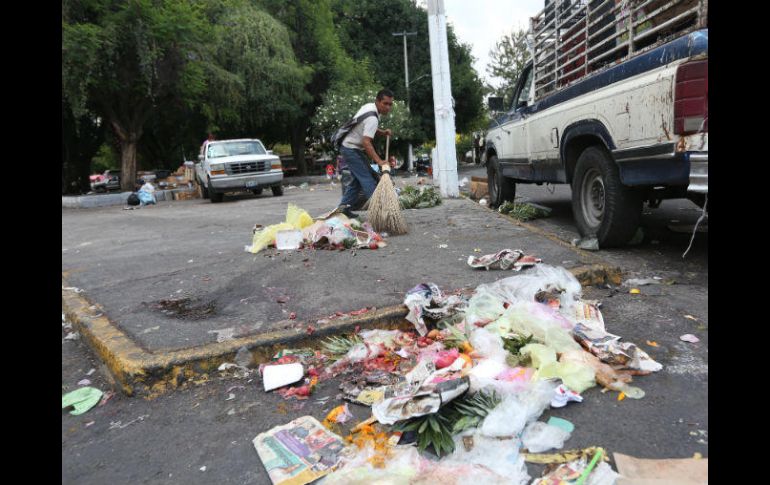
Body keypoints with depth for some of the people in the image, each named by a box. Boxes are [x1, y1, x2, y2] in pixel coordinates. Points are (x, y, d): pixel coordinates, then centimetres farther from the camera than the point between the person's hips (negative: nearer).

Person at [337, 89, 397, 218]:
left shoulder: (369, 106, 6)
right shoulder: (373, 118, -24)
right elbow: (366, 142, -33)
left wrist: (383, 132, 5)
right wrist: (379, 161, -38)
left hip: (348, 148, 10)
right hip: (353, 149, -10)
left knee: (357, 178, 15)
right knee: (367, 179, -12)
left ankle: (344, 206, 18)